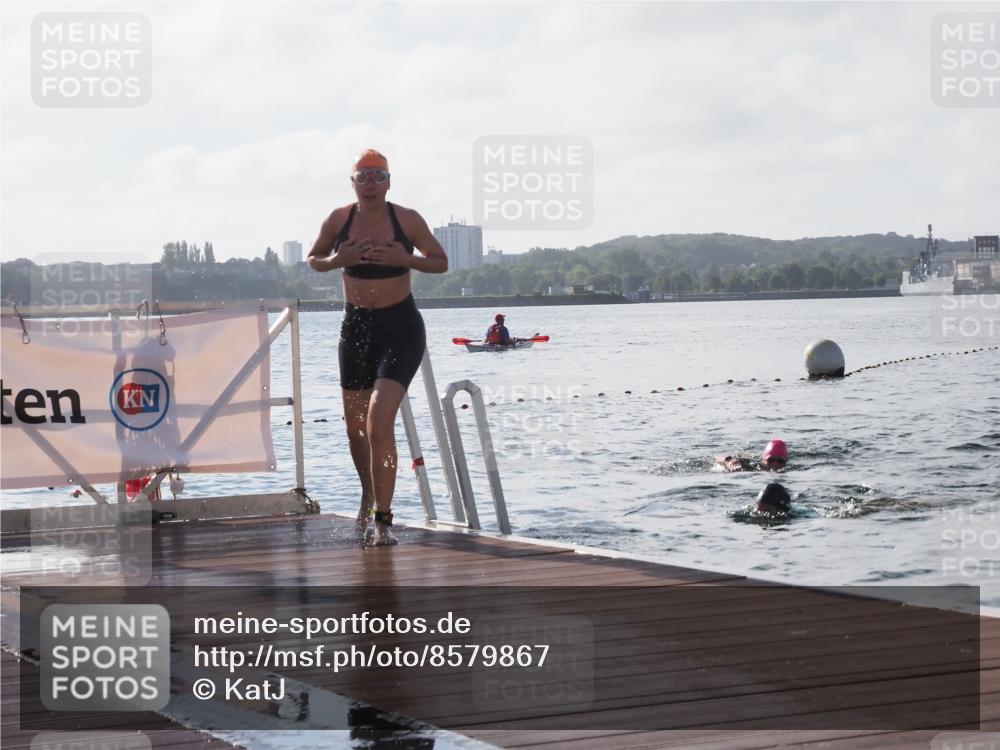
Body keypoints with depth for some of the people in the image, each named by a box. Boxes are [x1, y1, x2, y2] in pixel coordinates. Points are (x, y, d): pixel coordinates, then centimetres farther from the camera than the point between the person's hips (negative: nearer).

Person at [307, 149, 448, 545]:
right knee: (356, 428, 14)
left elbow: (441, 262, 2)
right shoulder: (339, 219, -3)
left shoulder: (407, 220, -9)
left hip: (401, 328, -4)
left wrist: (406, 259, -18)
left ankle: (383, 519, -13)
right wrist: (337, 260, -12)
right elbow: (313, 259, 11)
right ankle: (368, 498, 42)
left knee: (379, 422, -19)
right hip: (356, 326, 4)